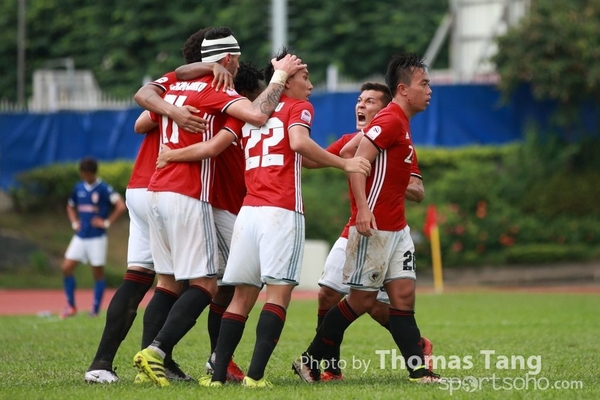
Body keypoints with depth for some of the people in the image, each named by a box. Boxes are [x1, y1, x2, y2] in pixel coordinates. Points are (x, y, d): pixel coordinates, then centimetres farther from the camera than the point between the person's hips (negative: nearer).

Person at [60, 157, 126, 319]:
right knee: (66, 268, -3)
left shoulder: (104, 189, -9)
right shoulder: (78, 188, 8)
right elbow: (70, 207, 25)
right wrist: (74, 222, 9)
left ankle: (95, 310, 8)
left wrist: (106, 223, -14)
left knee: (98, 273, 1)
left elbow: (121, 206, -17)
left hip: (97, 237, -6)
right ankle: (71, 306, 8)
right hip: (80, 236, 6)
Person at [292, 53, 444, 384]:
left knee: (404, 294, 1)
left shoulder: (401, 122, 16)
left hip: (396, 228, 9)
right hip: (373, 228, -9)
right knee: (362, 300, -3)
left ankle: (417, 369, -3)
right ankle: (310, 360, 8)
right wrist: (363, 209, -30)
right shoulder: (389, 121, -14)